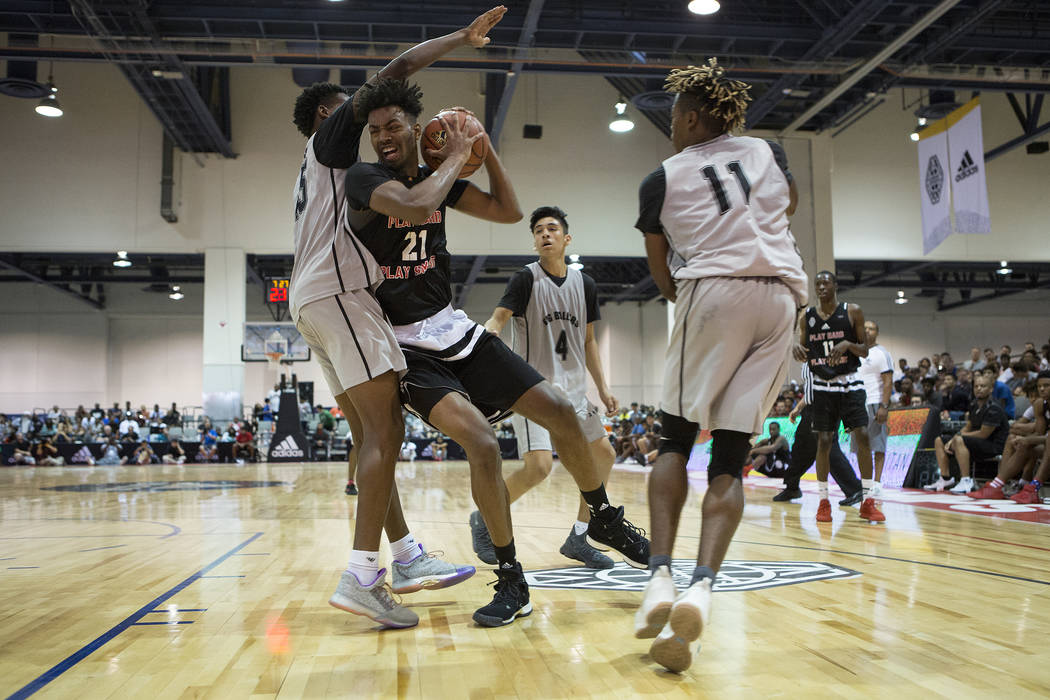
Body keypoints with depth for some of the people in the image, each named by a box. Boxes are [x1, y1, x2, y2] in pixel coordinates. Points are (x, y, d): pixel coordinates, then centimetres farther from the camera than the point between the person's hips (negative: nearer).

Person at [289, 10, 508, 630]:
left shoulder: (321, 171, 32)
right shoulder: (332, 135, 7)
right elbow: (394, 72, -2)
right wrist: (464, 37, 4)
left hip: (315, 299, 10)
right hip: (339, 289, -10)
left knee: (372, 432, 8)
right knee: (384, 428, -17)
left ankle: (406, 556, 11)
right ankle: (362, 576, -22)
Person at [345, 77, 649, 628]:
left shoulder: (436, 176, 8)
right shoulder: (363, 178, -10)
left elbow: (508, 211, 11)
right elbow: (413, 205, -31)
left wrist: (484, 148, 2)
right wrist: (456, 154, -16)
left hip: (454, 329, 6)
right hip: (406, 346, -6)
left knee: (559, 411, 1)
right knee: (481, 443, -26)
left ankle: (604, 518, 25)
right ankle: (511, 581, -7)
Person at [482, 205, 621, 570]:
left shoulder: (585, 284, 9)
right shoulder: (526, 279, -7)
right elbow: (497, 318, -19)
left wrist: (602, 388, 12)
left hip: (572, 389, 7)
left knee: (604, 455, 8)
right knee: (539, 465, -21)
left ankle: (577, 538, 21)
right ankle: (484, 519, 4)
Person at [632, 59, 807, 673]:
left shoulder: (662, 180, 8)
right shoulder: (768, 152, 17)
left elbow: (662, 274, 13)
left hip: (713, 293, -3)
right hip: (781, 298, 4)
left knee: (676, 439, 7)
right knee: (731, 456, 0)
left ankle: (660, 575, -11)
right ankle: (701, 587, -17)